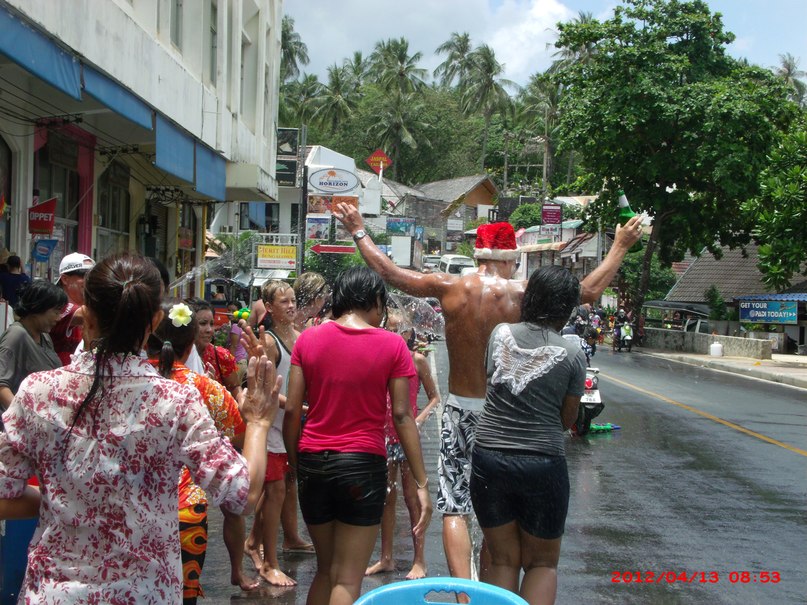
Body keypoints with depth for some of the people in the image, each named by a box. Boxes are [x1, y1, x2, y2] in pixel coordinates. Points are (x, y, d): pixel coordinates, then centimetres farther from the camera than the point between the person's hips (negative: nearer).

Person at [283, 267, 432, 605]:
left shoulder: (308, 339, 3)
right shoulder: (392, 345, -3)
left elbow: (292, 410, 1)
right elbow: (402, 416, -5)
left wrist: (294, 464, 12)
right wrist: (422, 483, -1)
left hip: (312, 462, 4)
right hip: (362, 463, -3)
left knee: (325, 570, 20)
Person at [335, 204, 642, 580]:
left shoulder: (450, 288, -7)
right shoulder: (523, 294, -8)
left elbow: (387, 271, 1)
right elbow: (590, 291, 1)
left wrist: (358, 232, 16)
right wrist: (620, 246, 14)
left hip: (461, 411, -1)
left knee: (454, 510, 2)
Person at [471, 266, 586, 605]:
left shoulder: (501, 333, -2)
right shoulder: (572, 355, -8)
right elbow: (567, 419, 0)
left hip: (489, 459, 2)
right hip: (543, 463, -2)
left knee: (503, 560, 16)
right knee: (542, 564, 16)